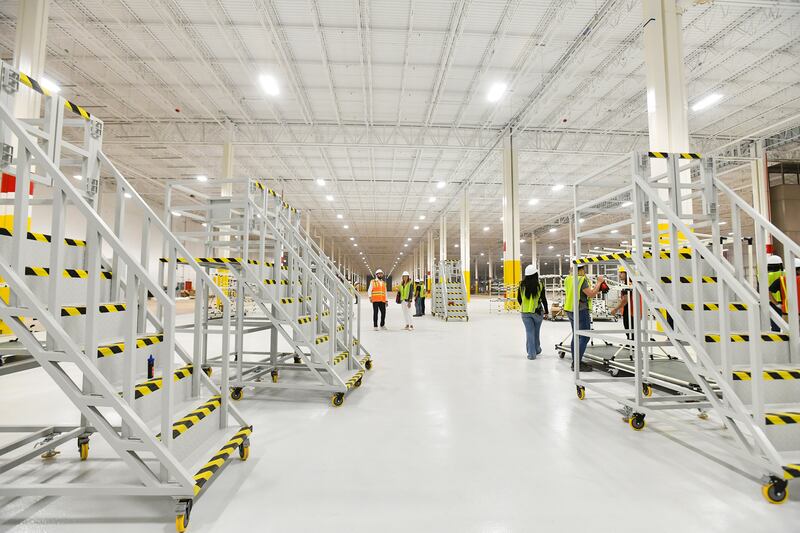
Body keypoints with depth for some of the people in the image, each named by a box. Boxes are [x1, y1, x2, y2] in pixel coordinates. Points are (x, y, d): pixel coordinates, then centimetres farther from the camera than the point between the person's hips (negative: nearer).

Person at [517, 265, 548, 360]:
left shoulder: (522, 284, -4)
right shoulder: (539, 284, -8)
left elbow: (519, 299, 4)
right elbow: (543, 299, -4)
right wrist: (546, 311, 8)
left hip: (525, 312, 1)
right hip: (537, 311, -1)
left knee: (529, 332, 5)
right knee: (536, 331, 16)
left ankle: (531, 353, 7)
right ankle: (537, 349, 33)